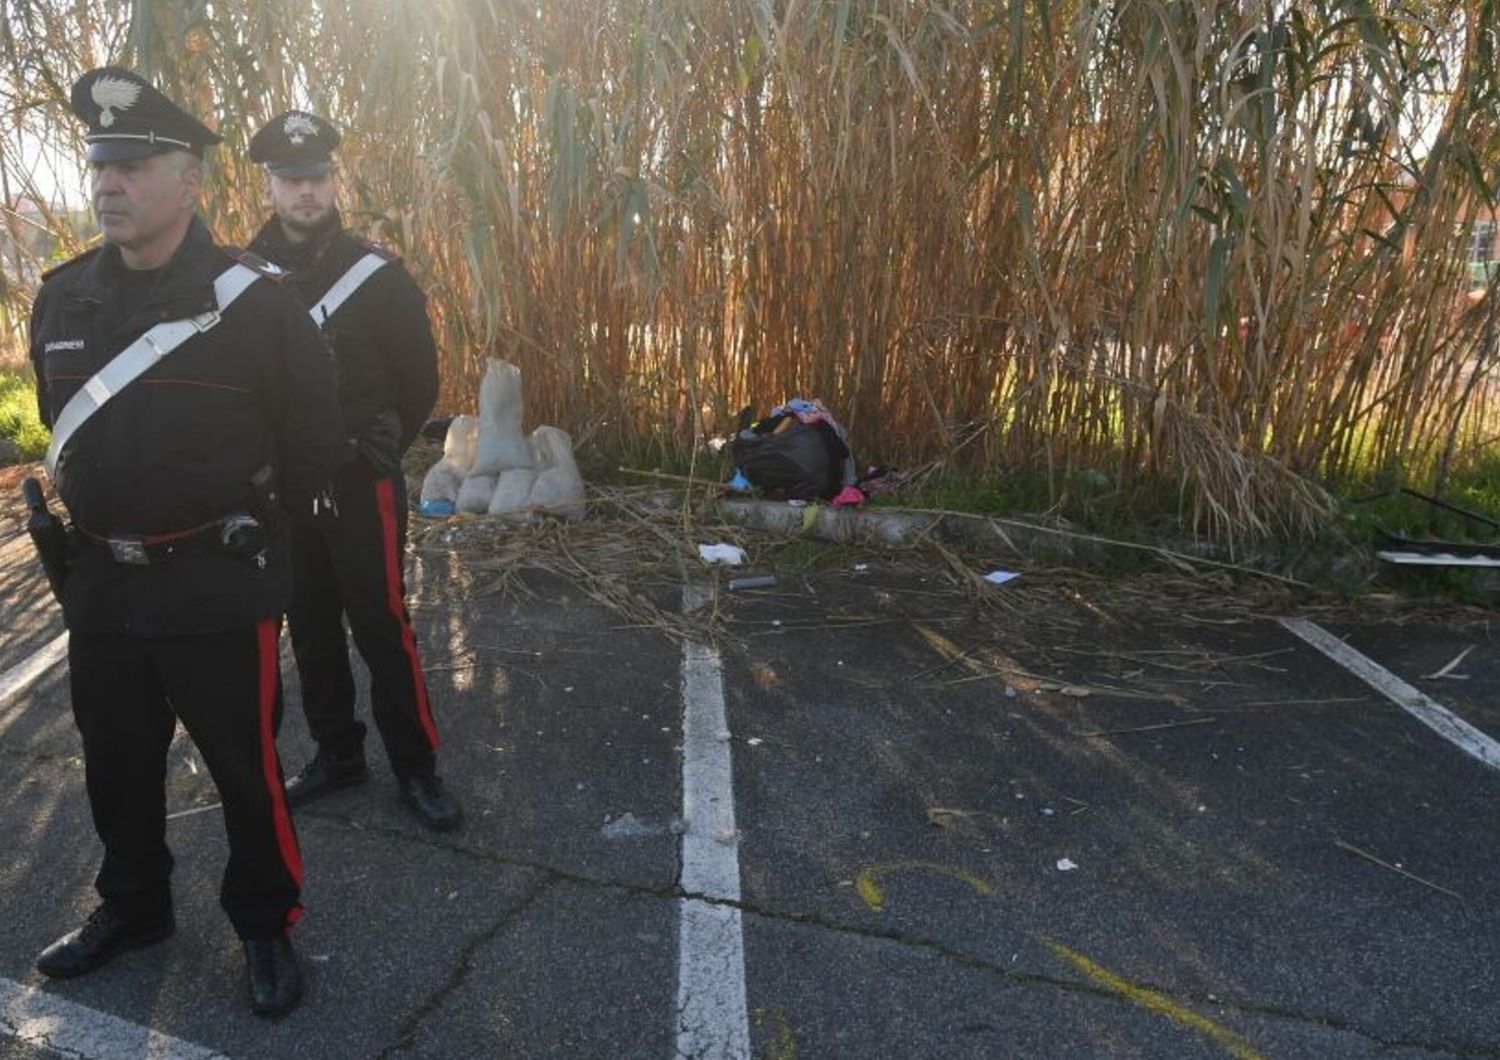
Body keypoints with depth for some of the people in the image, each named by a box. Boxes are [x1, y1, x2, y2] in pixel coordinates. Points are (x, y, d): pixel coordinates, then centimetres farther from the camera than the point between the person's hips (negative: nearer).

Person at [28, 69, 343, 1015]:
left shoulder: (254, 298, -12)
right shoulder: (64, 296, 5)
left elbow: (313, 438, -4)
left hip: (219, 583, -5)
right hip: (100, 580, 6)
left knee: (244, 763, 6)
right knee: (116, 759, 19)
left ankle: (266, 924, 26)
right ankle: (133, 906, 42)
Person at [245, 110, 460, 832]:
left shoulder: (377, 274, -6)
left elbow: (419, 380, -1)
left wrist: (375, 449, 3)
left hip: (361, 483, -4)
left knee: (380, 624, -1)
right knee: (310, 625, 13)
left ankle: (415, 768, 12)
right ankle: (336, 753, 30)